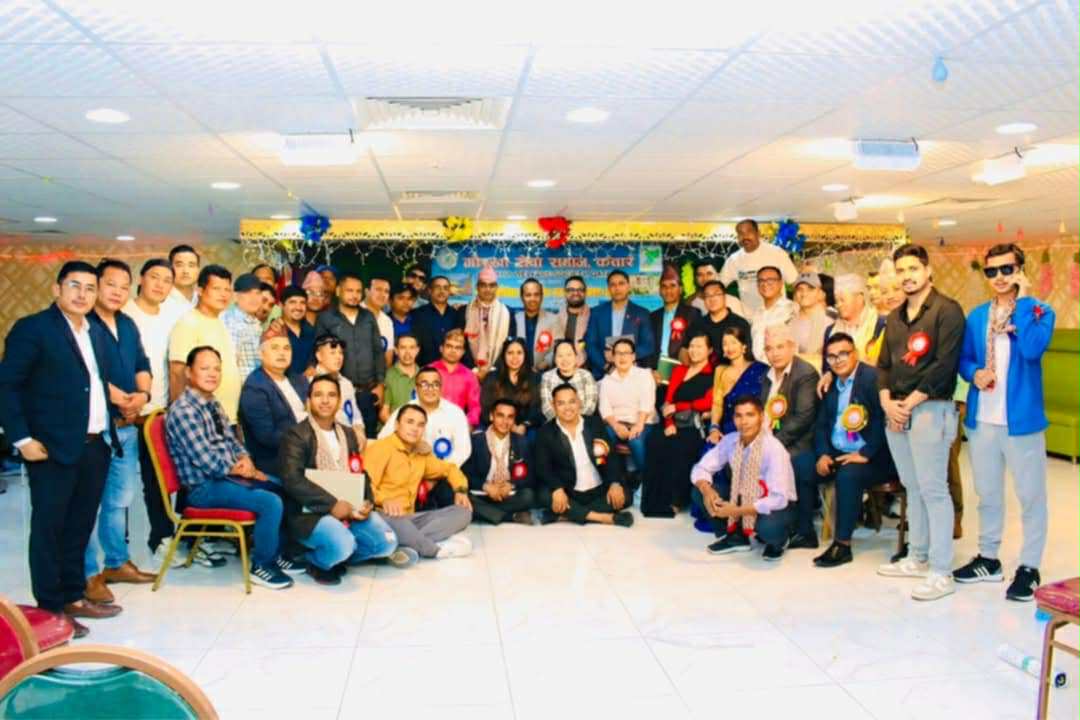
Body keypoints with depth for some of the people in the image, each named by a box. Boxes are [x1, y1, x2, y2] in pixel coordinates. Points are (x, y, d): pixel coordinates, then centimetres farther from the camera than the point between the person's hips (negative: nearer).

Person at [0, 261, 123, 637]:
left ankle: (74, 596, 26)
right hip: (54, 448, -7)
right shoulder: (31, 328, -6)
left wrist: (109, 429, 9)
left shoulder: (97, 333, 15)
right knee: (49, 528, 3)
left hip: (95, 446, 7)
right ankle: (50, 607, 12)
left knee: (79, 527, 14)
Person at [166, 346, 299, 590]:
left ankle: (276, 553, 17)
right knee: (270, 503, -23)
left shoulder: (213, 404, 11)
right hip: (205, 487, -9)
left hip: (228, 475, 9)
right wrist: (244, 470, -9)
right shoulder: (183, 411, -18)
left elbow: (232, 441, 17)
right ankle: (261, 566, -4)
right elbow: (208, 462, -22)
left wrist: (245, 461, -5)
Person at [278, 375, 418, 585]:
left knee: (387, 541, -13)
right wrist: (332, 504, -24)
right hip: (310, 512, -6)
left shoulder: (349, 435, 15)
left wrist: (366, 503, -7)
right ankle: (317, 562, 2)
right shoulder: (296, 435, -7)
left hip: (348, 508, 6)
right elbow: (292, 480, -19)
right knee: (342, 544, -32)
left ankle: (338, 558, 10)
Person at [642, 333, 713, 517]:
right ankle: (655, 501, -23)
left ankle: (675, 500, -21)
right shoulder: (679, 371, 22)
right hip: (676, 425, 4)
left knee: (678, 448, -33)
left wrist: (677, 407, -3)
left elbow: (707, 403, -6)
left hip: (697, 427, -4)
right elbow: (668, 401, 14)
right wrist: (669, 424, -3)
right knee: (655, 443, -27)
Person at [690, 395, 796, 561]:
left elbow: (778, 499, -30)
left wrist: (737, 511, -31)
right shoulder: (730, 440, -12)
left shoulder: (774, 449, -27)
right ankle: (736, 536, 8)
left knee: (768, 527, -37)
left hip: (775, 504, -5)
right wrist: (707, 491, -28)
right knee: (699, 492, -12)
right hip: (744, 497, 5)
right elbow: (701, 468, -6)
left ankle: (776, 541, 3)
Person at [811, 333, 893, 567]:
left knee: (848, 475, -33)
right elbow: (821, 423, 15)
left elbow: (882, 419, -19)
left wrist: (865, 454, -22)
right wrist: (822, 454, -1)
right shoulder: (830, 384, 12)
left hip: (872, 457, -8)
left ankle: (842, 544, -22)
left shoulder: (873, 377, -11)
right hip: (836, 453, 8)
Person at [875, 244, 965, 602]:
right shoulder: (895, 317, 17)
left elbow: (944, 364, -14)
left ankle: (941, 572, 0)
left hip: (930, 409, -7)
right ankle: (918, 558, 24)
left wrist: (910, 402, -13)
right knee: (912, 488, 14)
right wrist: (887, 401, 0)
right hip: (896, 412, 7)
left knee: (933, 490, -6)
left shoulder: (946, 310, -7)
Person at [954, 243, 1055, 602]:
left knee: (1030, 495, 5)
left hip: (1021, 418, -4)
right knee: (987, 492, 16)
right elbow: (963, 358, 12)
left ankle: (1029, 567, 16)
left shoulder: (1039, 310, -4)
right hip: (981, 419, 5)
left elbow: (1032, 350, -22)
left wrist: (1019, 305, -16)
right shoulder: (976, 316, 9)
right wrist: (974, 373, -10)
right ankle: (988, 558, 30)